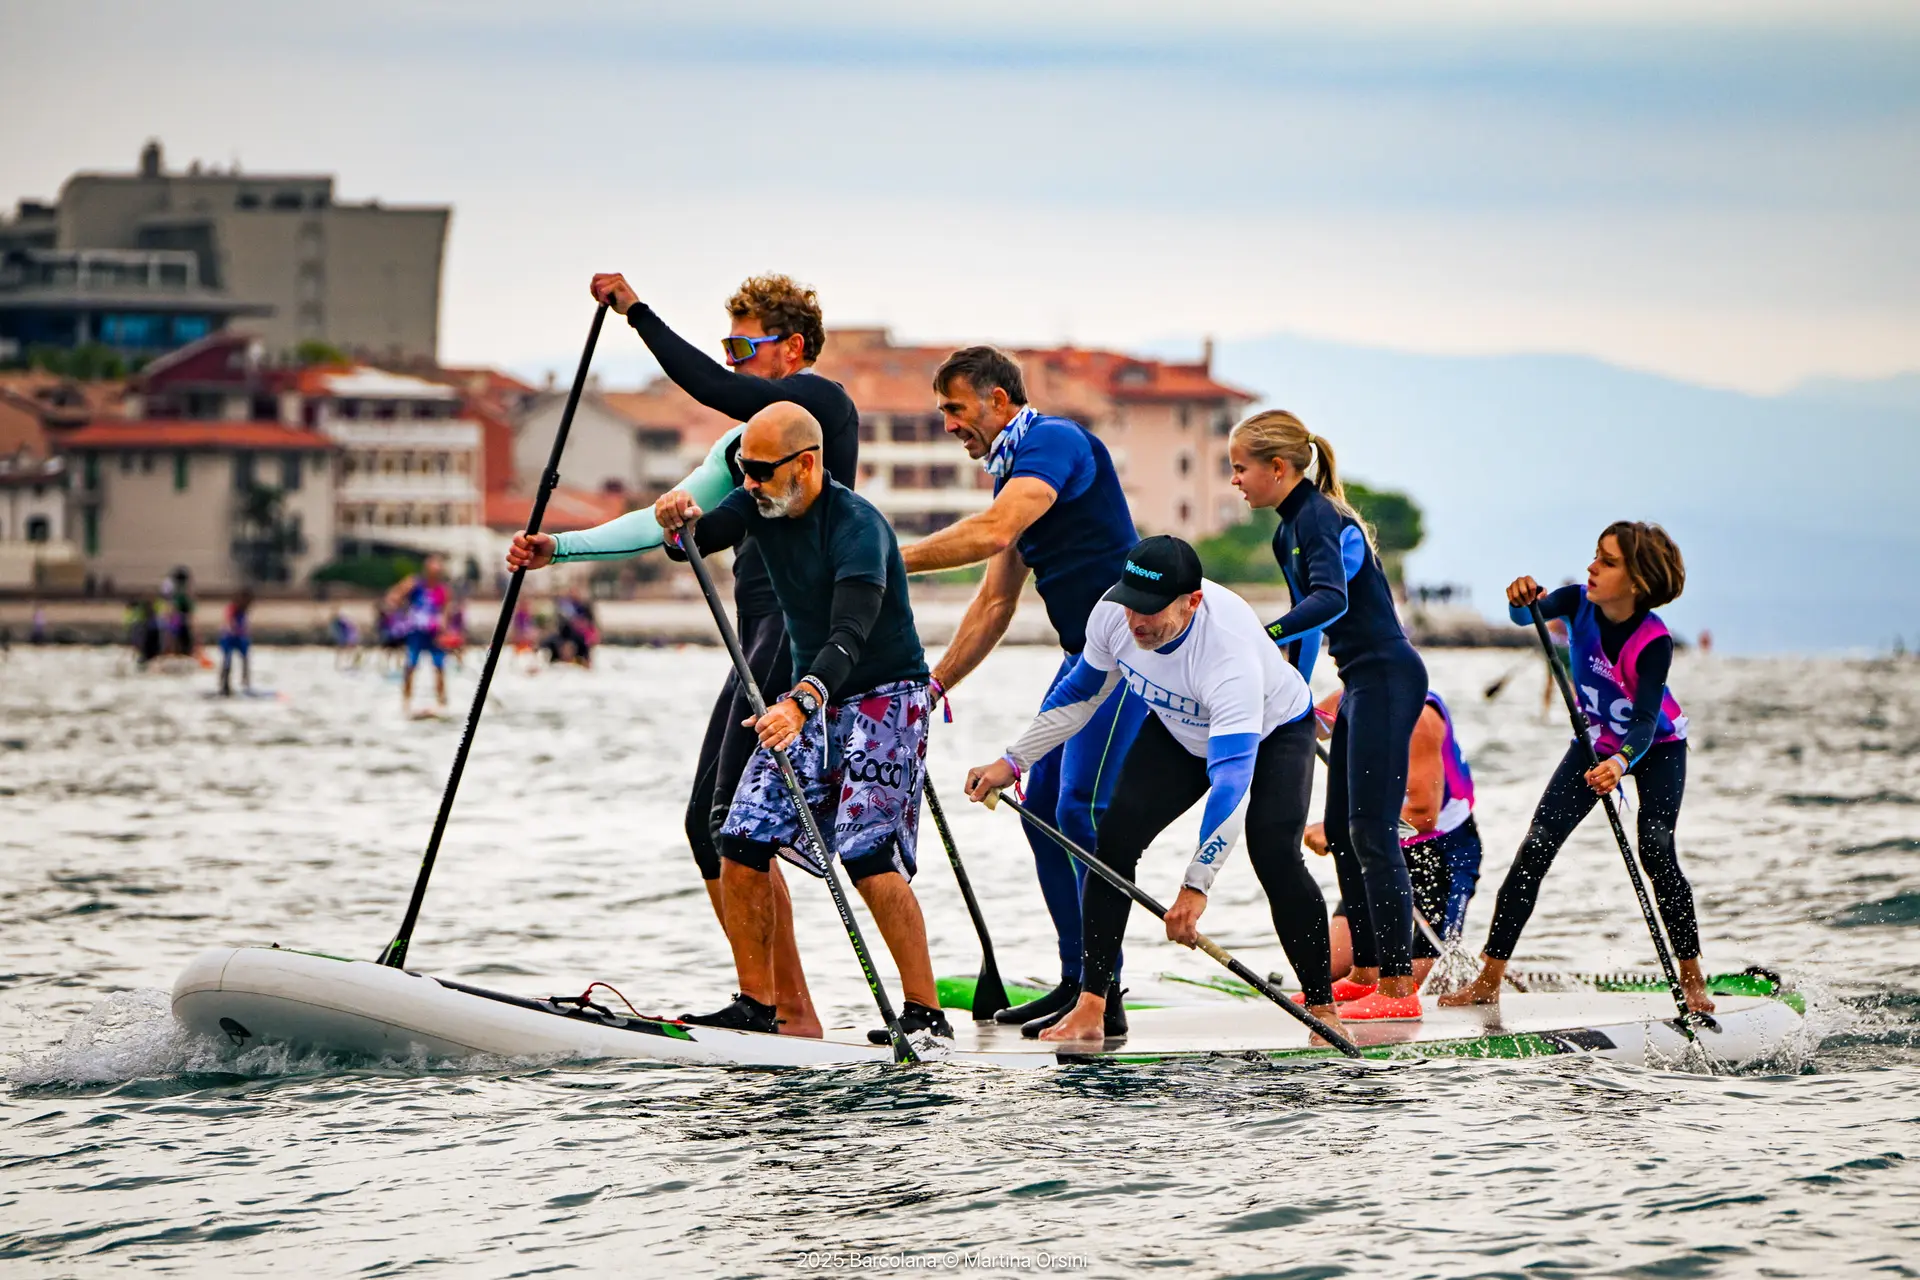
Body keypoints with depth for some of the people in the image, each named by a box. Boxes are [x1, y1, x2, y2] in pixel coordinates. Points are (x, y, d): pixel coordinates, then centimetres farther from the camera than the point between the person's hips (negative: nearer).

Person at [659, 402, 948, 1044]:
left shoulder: (857, 526, -24)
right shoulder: (761, 503, 0)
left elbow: (850, 635, -36)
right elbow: (702, 538, -11)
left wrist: (801, 703, -51)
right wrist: (682, 525, -35)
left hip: (885, 696, -8)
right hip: (810, 696, 8)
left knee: (868, 855, -21)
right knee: (741, 843, -3)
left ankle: (925, 1010, -17)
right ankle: (757, 1004, 5)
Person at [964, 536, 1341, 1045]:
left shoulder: (1230, 650, -44)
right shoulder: (1113, 614, -26)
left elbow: (1232, 781, -48)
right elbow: (1079, 693, -3)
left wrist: (1196, 886, -52)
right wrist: (1012, 762, -4)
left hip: (1272, 731, -5)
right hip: (1179, 732, 5)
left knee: (1274, 855, -25)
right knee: (1115, 838, -12)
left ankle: (1322, 1007, -8)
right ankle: (1089, 1008, -9)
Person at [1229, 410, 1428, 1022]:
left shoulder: (1321, 520, -17)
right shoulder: (1290, 531, 14)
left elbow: (1331, 599, -34)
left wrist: (1259, 639, -46)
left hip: (1388, 678, -10)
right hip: (1361, 684, 10)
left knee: (1371, 832, -12)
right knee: (1341, 832, 13)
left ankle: (1398, 987, -12)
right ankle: (1366, 972, 19)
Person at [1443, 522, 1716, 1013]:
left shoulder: (1653, 641, -32)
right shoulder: (1579, 603, -18)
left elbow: (1646, 719, -39)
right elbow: (1531, 614, -33)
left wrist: (1622, 762, -59)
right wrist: (1523, 600, -57)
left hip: (1656, 748, -4)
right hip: (1596, 743, 4)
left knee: (1655, 850, -24)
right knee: (1536, 848, -8)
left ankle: (1692, 980, -10)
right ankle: (1488, 979, -6)